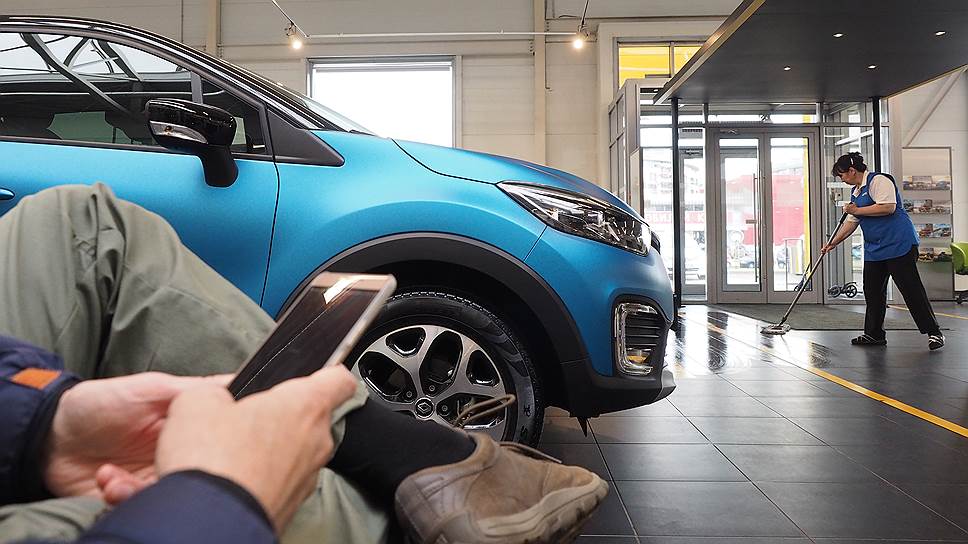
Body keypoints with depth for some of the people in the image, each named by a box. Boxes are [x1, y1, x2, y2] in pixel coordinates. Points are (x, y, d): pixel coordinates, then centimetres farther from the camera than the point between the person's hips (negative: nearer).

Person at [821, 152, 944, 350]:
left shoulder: (879, 181, -10)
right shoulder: (856, 192, 18)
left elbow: (888, 207, -24)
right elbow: (851, 222, 22)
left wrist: (857, 210, -15)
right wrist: (833, 243, 19)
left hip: (899, 245, -9)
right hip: (874, 249, 10)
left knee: (911, 289, -7)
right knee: (872, 291, 8)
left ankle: (934, 333, 0)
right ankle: (874, 334, 15)